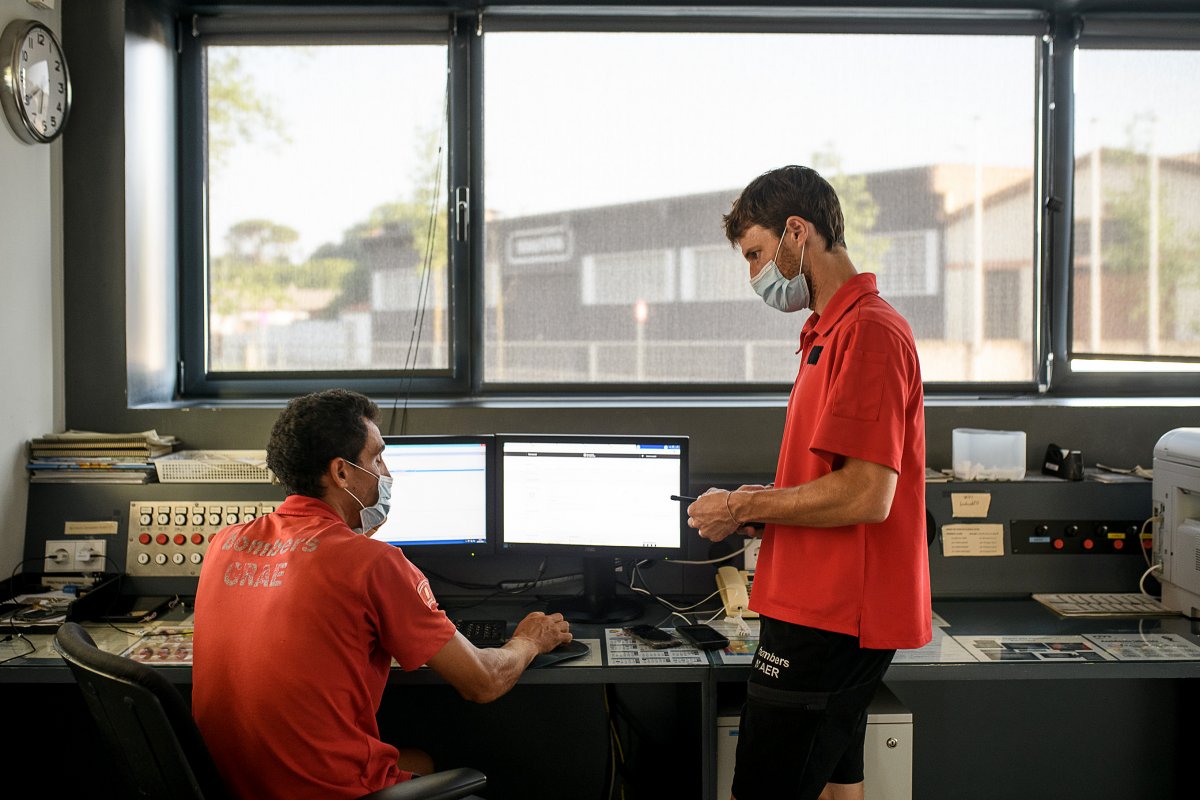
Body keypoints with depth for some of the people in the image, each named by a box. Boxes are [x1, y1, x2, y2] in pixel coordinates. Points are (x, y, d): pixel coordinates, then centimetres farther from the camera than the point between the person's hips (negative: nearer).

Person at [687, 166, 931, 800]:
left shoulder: (868, 332, -16)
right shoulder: (832, 332, 17)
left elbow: (866, 496, -23)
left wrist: (743, 509, -12)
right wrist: (763, 504, 9)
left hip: (828, 620, -10)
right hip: (830, 613, 10)